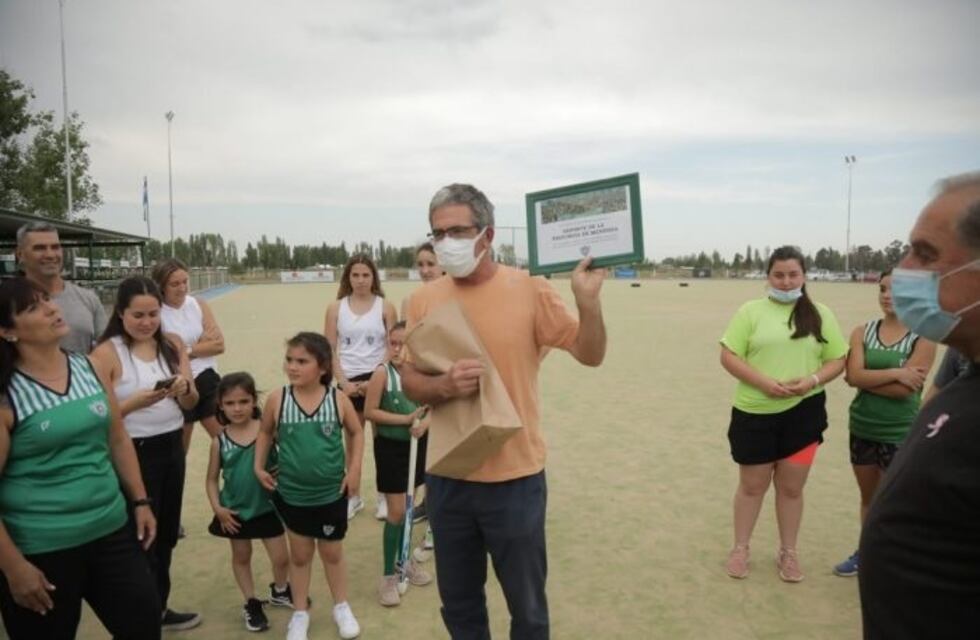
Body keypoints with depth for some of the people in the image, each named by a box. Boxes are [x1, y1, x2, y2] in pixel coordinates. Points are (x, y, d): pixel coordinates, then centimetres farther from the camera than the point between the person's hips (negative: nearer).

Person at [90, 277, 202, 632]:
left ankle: (158, 608, 36)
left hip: (172, 446, 5)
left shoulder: (173, 344, 2)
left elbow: (191, 403, 4)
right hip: (132, 452, -5)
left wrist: (184, 389, -17)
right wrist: (138, 401, -29)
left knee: (166, 532, 17)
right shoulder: (107, 353, -12)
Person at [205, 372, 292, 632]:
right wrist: (218, 507, -10)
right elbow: (212, 478, -2)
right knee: (241, 557, 17)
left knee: (281, 557, 7)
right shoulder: (219, 441, -9)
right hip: (236, 511, 1)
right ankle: (252, 604, 37)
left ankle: (280, 591, 38)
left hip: (267, 507, -1)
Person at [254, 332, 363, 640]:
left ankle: (342, 607, 37)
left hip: (331, 494, 0)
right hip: (292, 494, 1)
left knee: (332, 554, 16)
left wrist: (354, 466, -4)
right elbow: (265, 433, 6)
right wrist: (259, 466, -2)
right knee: (300, 555, 17)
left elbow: (356, 433, 3)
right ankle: (300, 613, 36)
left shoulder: (338, 399, -13)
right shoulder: (277, 399, -12)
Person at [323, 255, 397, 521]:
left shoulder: (385, 307, -1)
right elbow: (330, 350, 1)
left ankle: (384, 496, 16)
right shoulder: (336, 308, 3)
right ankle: (354, 496, 21)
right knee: (352, 441, 10)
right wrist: (344, 382, -8)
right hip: (349, 382, 2)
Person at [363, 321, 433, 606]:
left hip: (417, 444, 4)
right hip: (390, 447, -4)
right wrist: (406, 419, -22)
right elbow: (370, 411, -16)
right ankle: (388, 576, 14)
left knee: (407, 507, 19)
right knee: (396, 512, 0)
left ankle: (404, 560, 38)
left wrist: (425, 423, -17)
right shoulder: (382, 372, -17)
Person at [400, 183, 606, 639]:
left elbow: (590, 355, -7)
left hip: (515, 477, -3)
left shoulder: (529, 290, -9)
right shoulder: (423, 299, -1)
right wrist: (444, 385, -20)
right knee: (458, 603, 21)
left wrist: (587, 300, -24)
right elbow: (409, 383, 1)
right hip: (447, 478, 3)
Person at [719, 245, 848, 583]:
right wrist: (764, 382, -19)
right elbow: (728, 356, -6)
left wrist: (813, 381, -14)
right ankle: (740, 548, 28)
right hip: (755, 412, -1)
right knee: (752, 485, 11)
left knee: (792, 486, 12)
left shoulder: (820, 314, 4)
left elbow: (838, 360, 6)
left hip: (803, 412, 2)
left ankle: (788, 552, 29)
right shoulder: (750, 311, -2)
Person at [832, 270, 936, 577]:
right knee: (869, 497, 19)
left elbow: (904, 389, -19)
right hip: (862, 428, 4)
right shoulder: (862, 332, 1)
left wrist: (868, 378, -10)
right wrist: (894, 372, -20)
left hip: (900, 433, -4)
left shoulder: (923, 338, -10)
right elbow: (853, 376, -13)